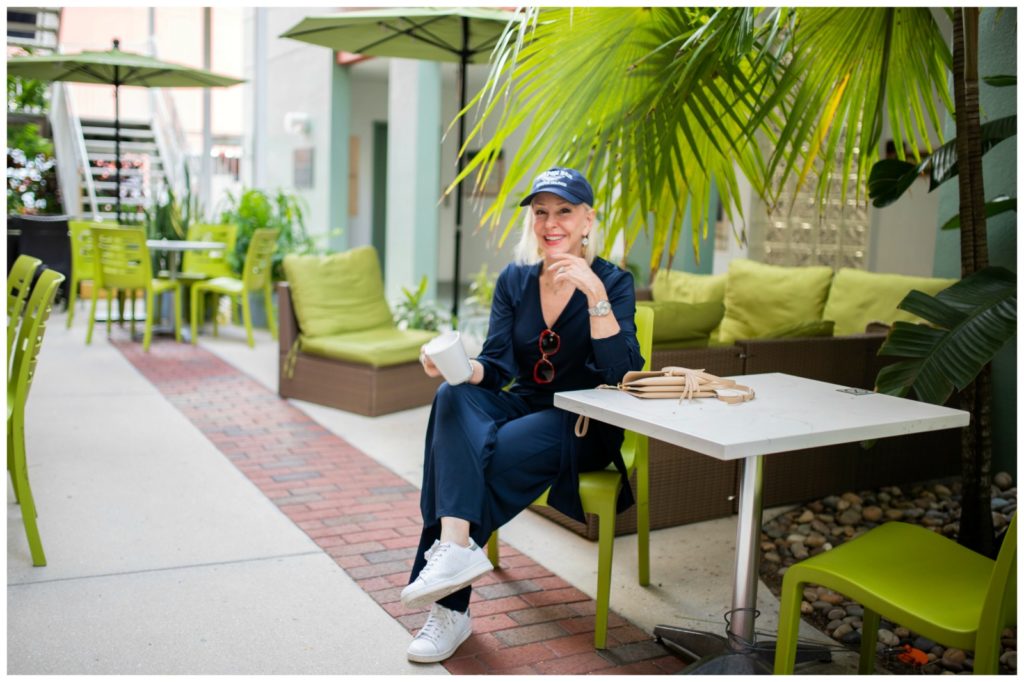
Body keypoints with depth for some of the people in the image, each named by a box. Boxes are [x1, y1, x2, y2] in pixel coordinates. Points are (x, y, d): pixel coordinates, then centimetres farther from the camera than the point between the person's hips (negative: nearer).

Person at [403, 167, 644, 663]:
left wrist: (596, 295, -29)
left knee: (492, 457, -30)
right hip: (524, 406, 4)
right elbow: (496, 366, -3)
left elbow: (621, 374, -19)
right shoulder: (514, 281, 5)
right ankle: (457, 547, -41)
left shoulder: (613, 282, -7)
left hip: (584, 426, -4)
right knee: (453, 397, -28)